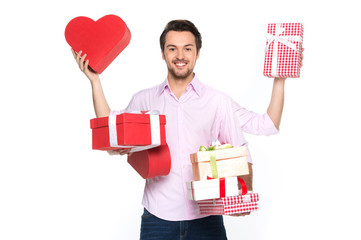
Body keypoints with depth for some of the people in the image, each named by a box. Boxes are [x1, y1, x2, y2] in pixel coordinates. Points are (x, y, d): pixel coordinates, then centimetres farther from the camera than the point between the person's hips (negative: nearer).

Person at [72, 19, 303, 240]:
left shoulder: (217, 101, 4)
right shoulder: (144, 100, 7)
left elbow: (268, 125, 7)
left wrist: (280, 80, -5)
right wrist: (94, 79, 10)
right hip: (158, 216, 1)